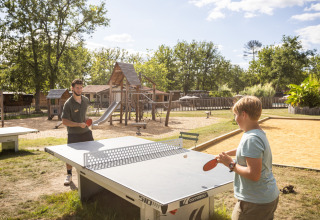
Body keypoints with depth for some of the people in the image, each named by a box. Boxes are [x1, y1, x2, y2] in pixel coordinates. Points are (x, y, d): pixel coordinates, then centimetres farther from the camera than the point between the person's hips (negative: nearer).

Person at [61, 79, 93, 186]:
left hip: (86, 132, 5)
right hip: (73, 134, -5)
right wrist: (79, 124, -23)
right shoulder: (68, 103, -16)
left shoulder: (86, 100, 2)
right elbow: (64, 121, -18)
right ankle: (69, 175, 23)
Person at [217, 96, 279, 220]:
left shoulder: (251, 139, -25)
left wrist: (231, 164, -19)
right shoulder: (259, 134, 6)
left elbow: (254, 175, -29)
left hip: (255, 203, -9)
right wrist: (227, 154, 28)